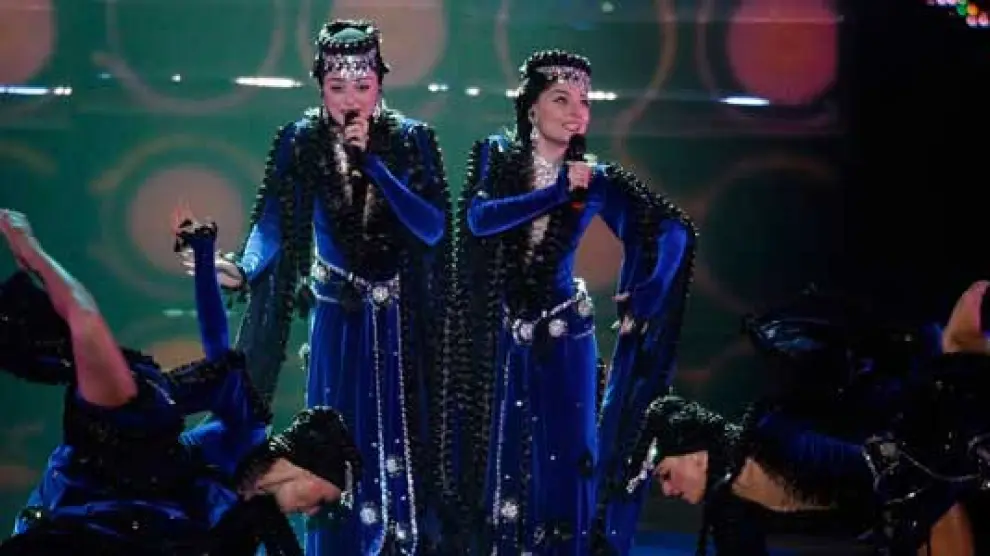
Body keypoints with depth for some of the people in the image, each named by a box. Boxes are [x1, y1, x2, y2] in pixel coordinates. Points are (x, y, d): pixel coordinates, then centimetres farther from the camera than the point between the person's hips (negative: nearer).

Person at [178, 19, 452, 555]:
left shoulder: (412, 140, -8)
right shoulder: (300, 143, -7)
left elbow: (434, 228, -17)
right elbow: (274, 225, -12)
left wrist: (371, 162, -23)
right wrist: (243, 271, -32)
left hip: (404, 319, 0)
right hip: (339, 317, 0)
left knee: (403, 444, 1)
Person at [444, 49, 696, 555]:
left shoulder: (596, 180, -2)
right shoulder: (496, 157, -1)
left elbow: (673, 231, -6)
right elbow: (479, 217, -19)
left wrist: (641, 300, -16)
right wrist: (557, 191, -21)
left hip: (561, 340, -1)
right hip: (497, 340, 1)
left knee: (560, 467, -1)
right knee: (494, 464, 6)